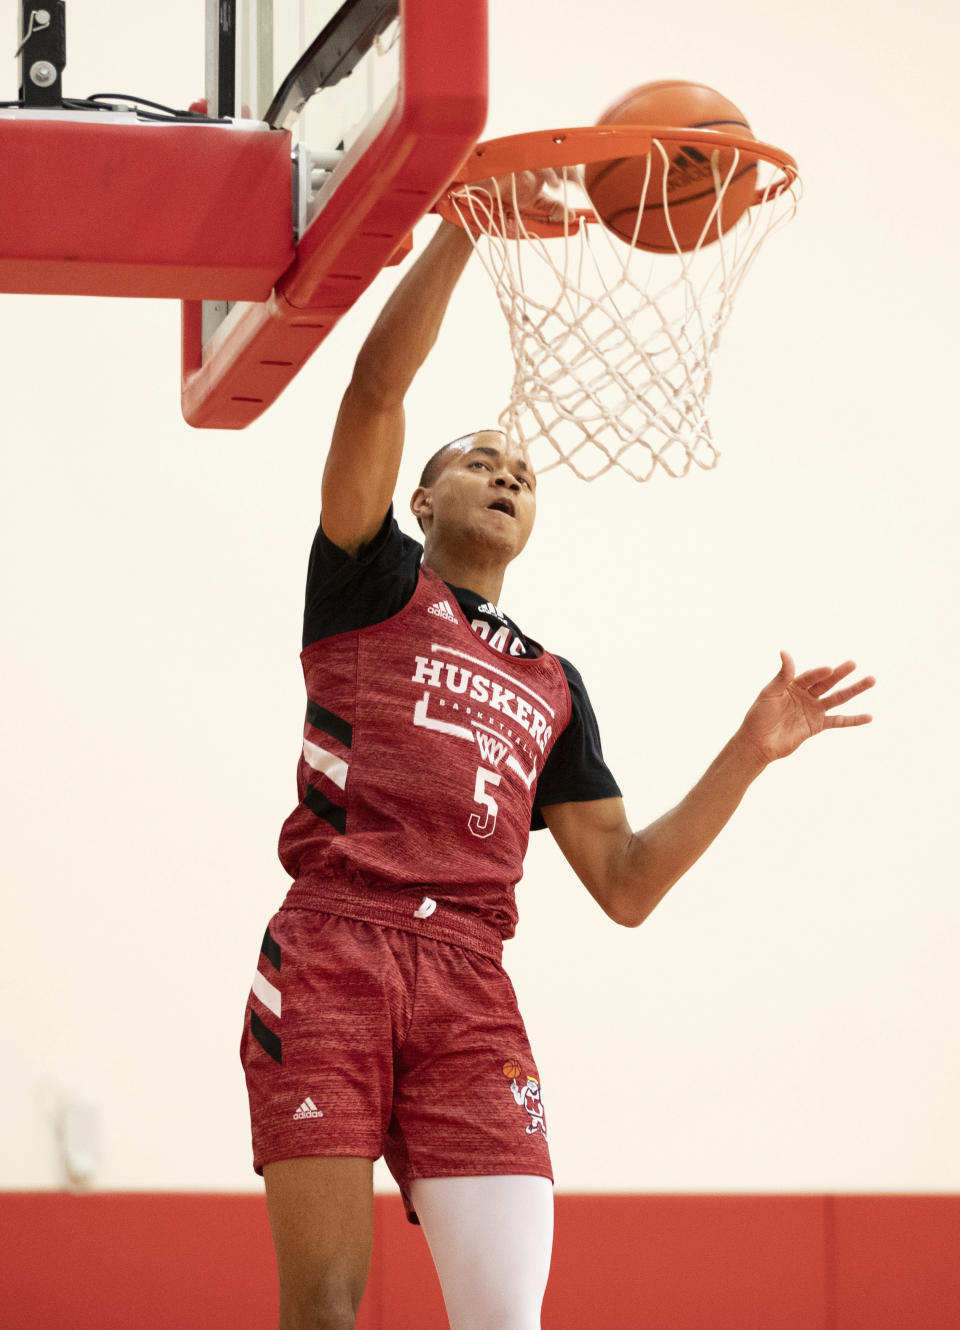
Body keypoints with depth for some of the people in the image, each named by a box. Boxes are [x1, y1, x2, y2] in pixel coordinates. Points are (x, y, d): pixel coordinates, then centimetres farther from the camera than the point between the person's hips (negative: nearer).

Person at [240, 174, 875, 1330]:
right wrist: (467, 220, -5)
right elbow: (377, 382, 1)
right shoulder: (373, 583, 16)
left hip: (470, 993, 3)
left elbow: (626, 886, 20)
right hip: (332, 955, -3)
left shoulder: (553, 686, 26)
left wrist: (749, 754, 12)